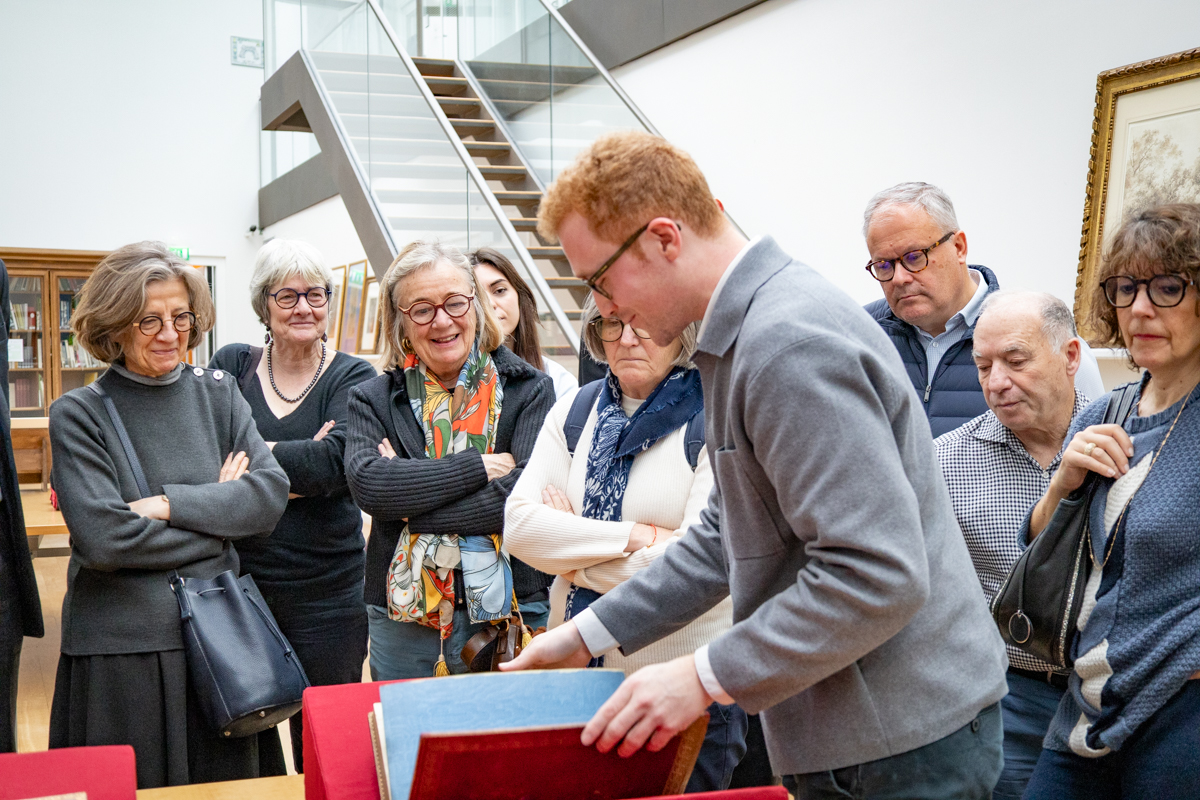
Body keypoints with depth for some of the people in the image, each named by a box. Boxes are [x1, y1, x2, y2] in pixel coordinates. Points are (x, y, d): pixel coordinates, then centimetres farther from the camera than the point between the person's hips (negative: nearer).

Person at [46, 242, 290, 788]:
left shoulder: (217, 394, 6)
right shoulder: (78, 414, -5)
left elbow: (270, 495, -7)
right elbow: (105, 540, -16)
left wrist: (166, 504, -15)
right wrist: (219, 516, -9)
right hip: (120, 652, -3)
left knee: (229, 783, 14)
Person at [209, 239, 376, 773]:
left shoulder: (351, 377, -1)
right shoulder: (231, 366, 6)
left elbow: (335, 461, -17)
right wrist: (296, 466, -17)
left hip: (325, 593, -2)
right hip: (238, 584, 2)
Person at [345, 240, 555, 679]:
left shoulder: (529, 390, 1)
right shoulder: (372, 399, 6)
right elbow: (367, 483, -13)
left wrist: (409, 505, -11)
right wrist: (477, 466, -14)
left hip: (510, 614, -1)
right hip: (402, 622, 1)